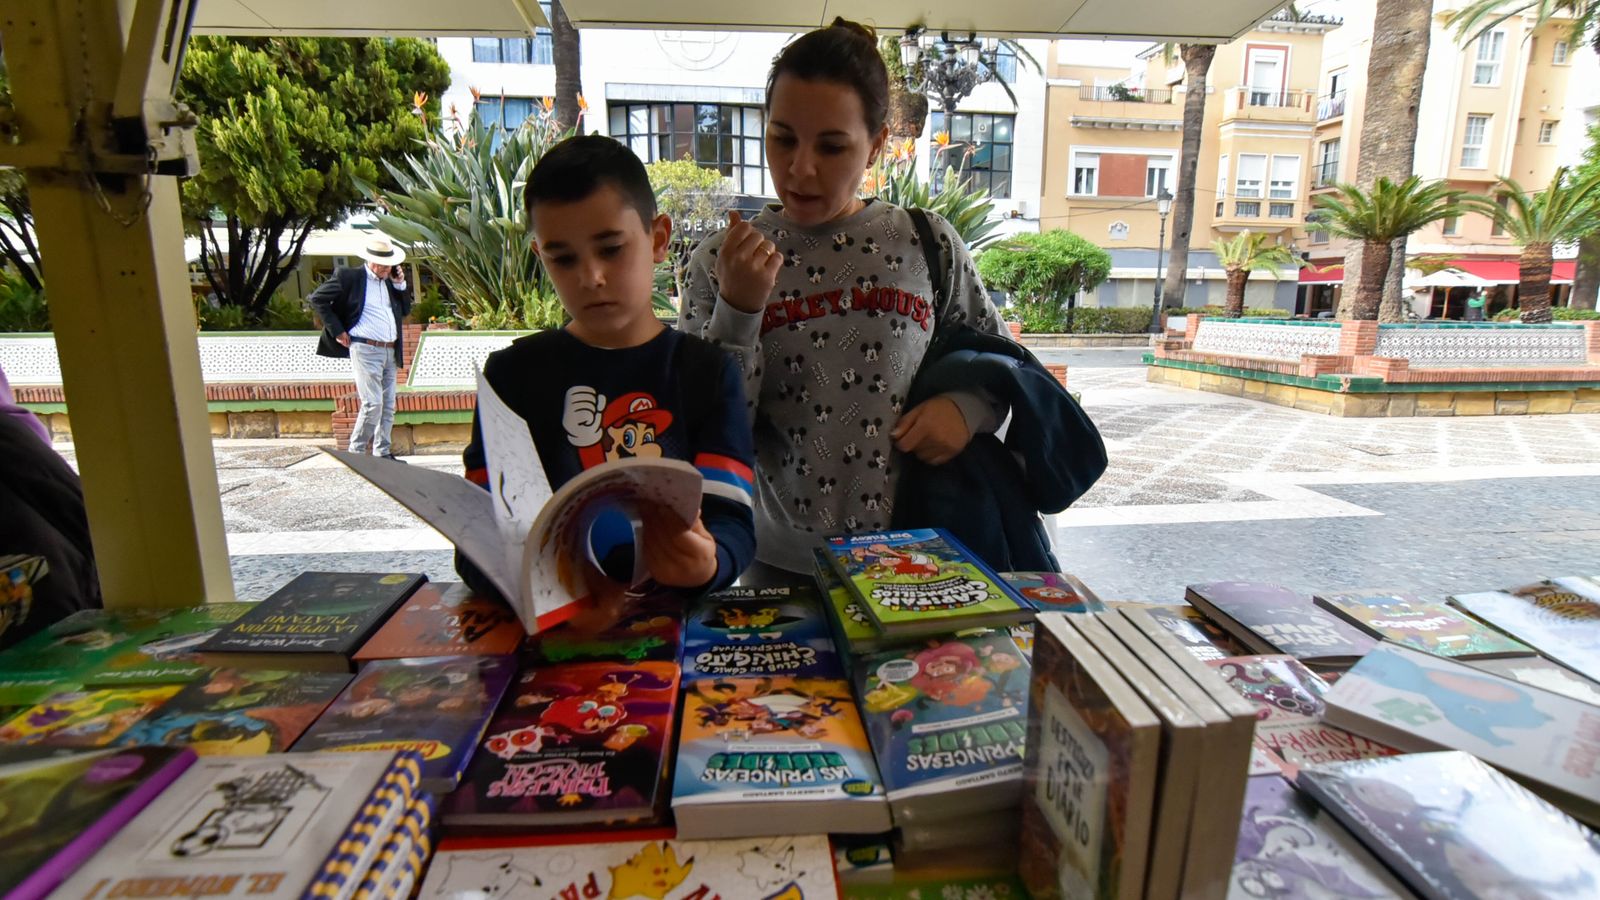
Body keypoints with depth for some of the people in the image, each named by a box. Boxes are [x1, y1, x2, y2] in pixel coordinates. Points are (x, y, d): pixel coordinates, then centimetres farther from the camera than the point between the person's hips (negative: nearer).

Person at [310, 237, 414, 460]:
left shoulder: (390, 281, 15)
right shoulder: (349, 277, -3)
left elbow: (405, 310, 19)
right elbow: (317, 298, -2)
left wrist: (400, 284, 6)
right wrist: (337, 331, -6)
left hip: (390, 351, 7)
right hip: (365, 350, -7)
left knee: (388, 406, 8)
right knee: (373, 404, -13)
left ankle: (383, 453, 15)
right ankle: (356, 452, 0)